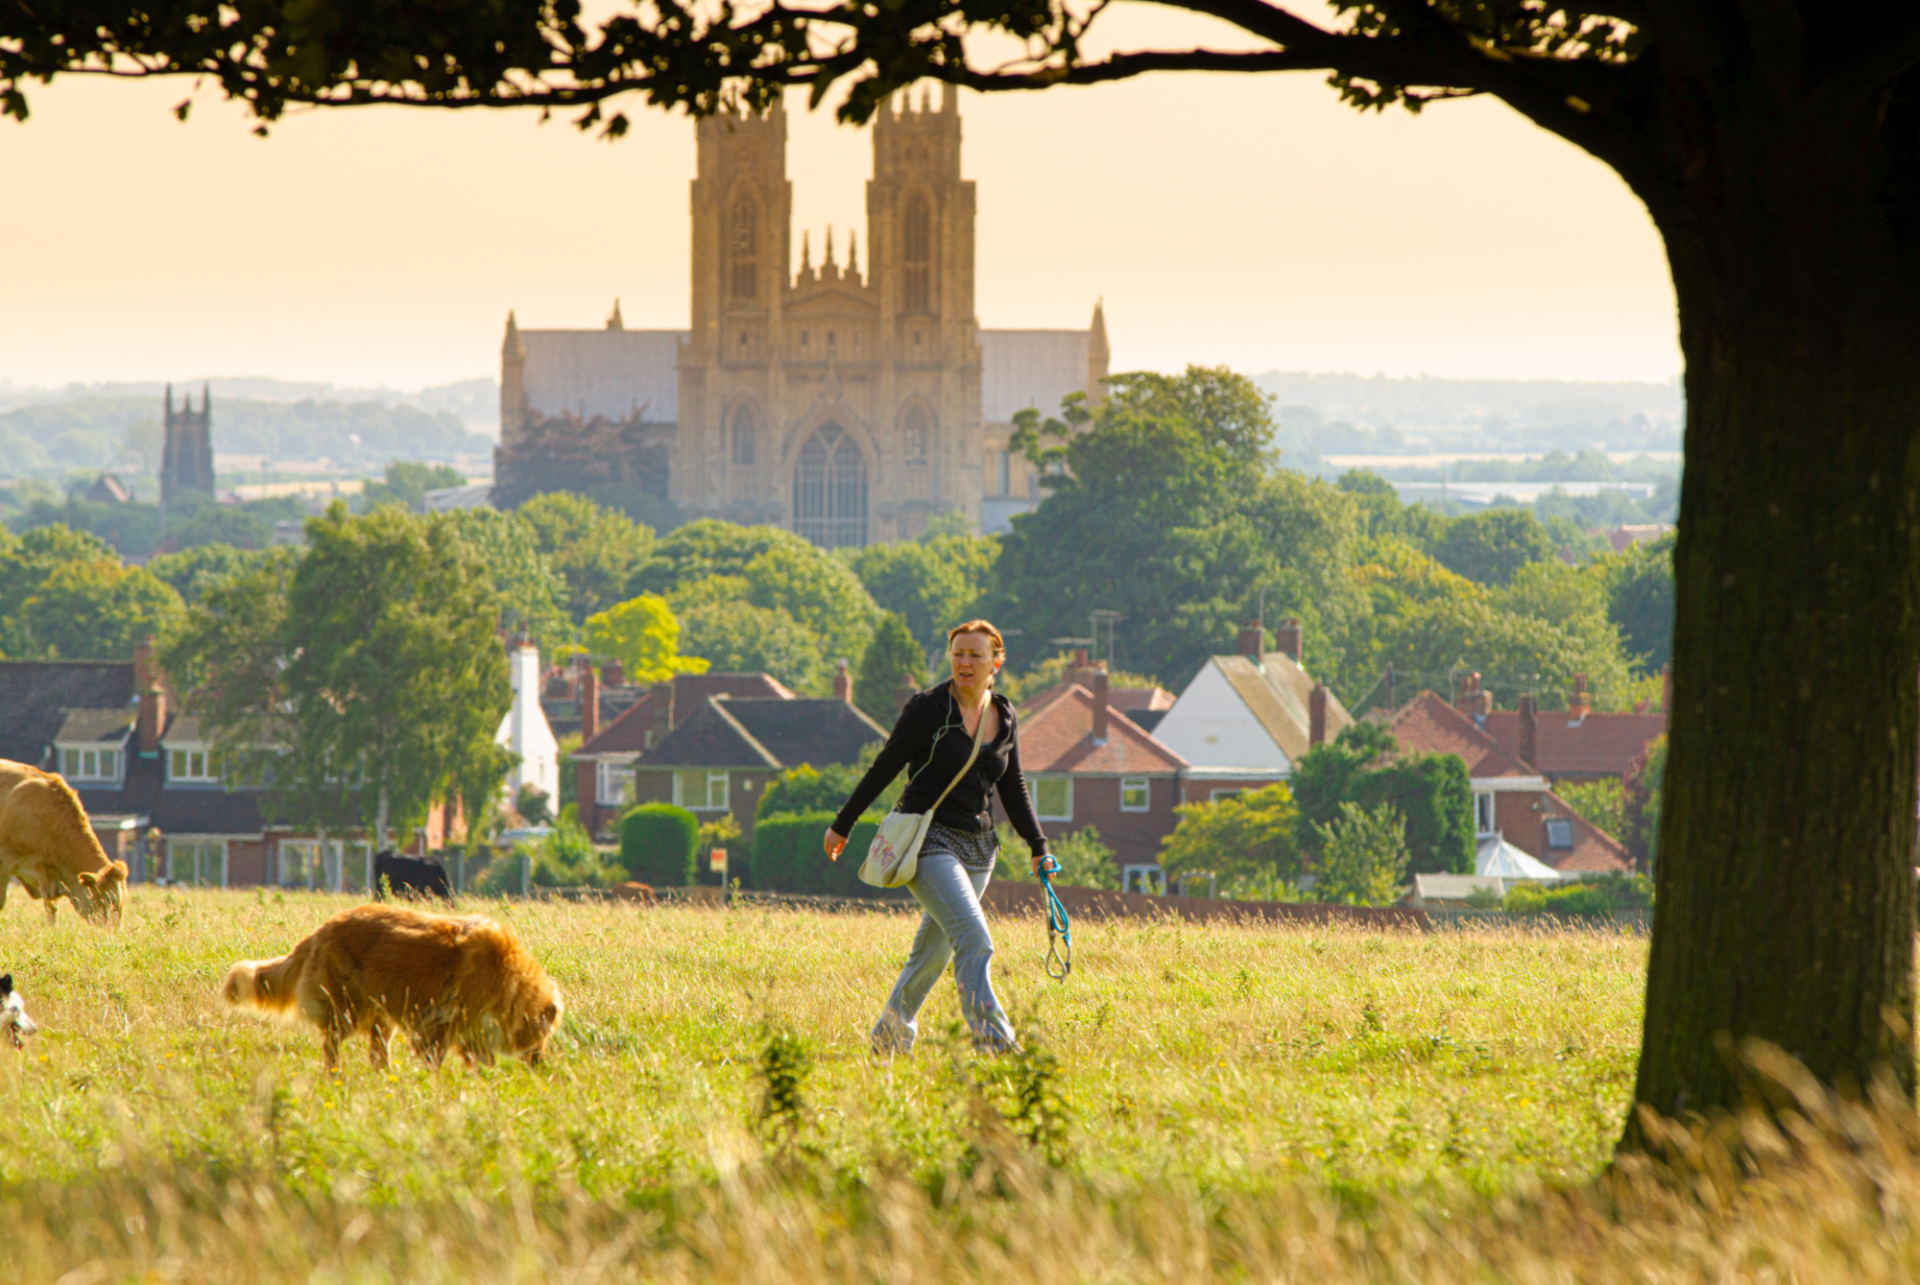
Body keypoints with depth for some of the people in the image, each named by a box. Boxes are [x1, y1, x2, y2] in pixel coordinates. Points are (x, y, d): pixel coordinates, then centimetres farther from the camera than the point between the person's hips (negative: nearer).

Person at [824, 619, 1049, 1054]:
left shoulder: (1004, 720, 9)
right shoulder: (927, 709, -6)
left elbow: (1013, 789, 19)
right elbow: (884, 768, 0)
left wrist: (1038, 847, 13)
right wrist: (842, 825, 5)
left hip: (977, 848, 6)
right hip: (929, 840, -6)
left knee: (934, 952, 13)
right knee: (974, 940, -21)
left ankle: (890, 1035, 32)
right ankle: (994, 1043, -25)